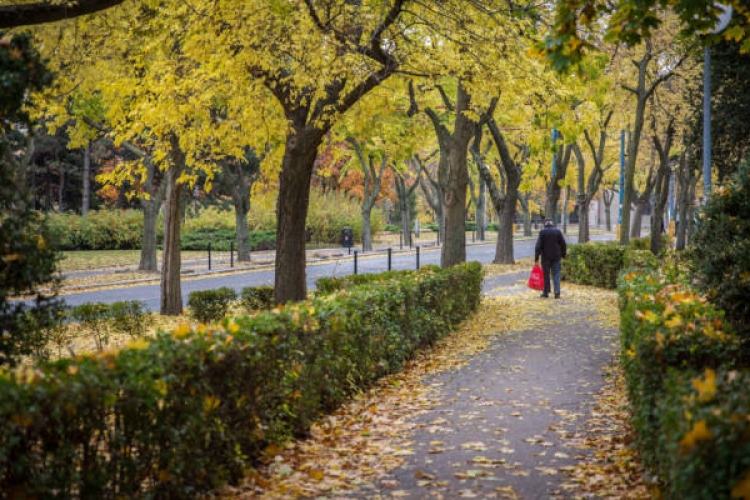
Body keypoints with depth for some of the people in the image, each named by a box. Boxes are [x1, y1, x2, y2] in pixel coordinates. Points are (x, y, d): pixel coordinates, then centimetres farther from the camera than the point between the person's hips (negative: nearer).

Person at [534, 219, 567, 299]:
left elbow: (538, 246, -9)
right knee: (556, 274, 5)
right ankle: (557, 293, -2)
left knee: (546, 274, 7)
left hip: (546, 257, -2)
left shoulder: (542, 232, -6)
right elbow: (563, 244, 4)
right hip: (556, 257, 2)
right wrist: (563, 255, 15)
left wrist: (536, 258, -8)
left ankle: (546, 293, 12)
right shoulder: (558, 231, 2)